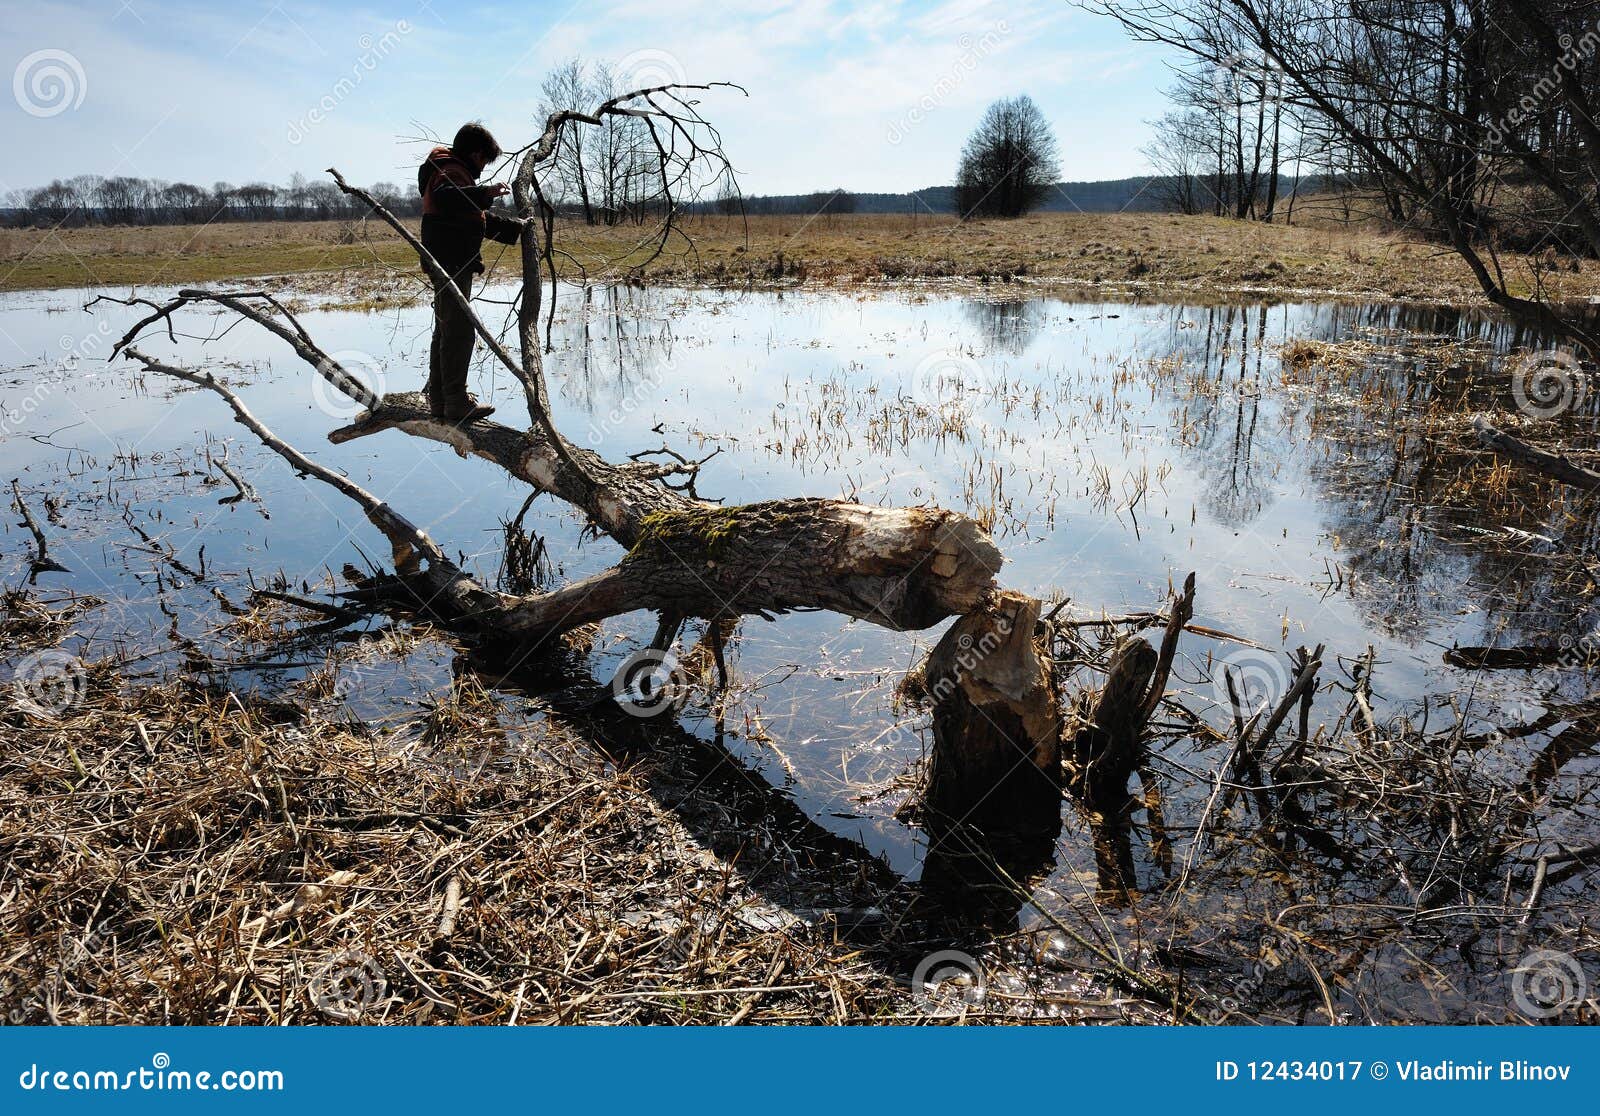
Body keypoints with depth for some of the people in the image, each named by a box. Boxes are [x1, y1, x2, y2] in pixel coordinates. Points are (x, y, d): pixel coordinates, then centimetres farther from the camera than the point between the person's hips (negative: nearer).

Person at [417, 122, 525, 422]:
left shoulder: (456, 172, 24)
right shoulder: (451, 171, -11)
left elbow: (481, 219, 32)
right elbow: (444, 197, -35)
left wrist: (517, 228, 32)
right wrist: (484, 193, -39)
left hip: (450, 266, 11)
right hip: (451, 265, -11)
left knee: (445, 330, 15)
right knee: (459, 332, -11)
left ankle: (439, 399, 23)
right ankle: (456, 403, -10)